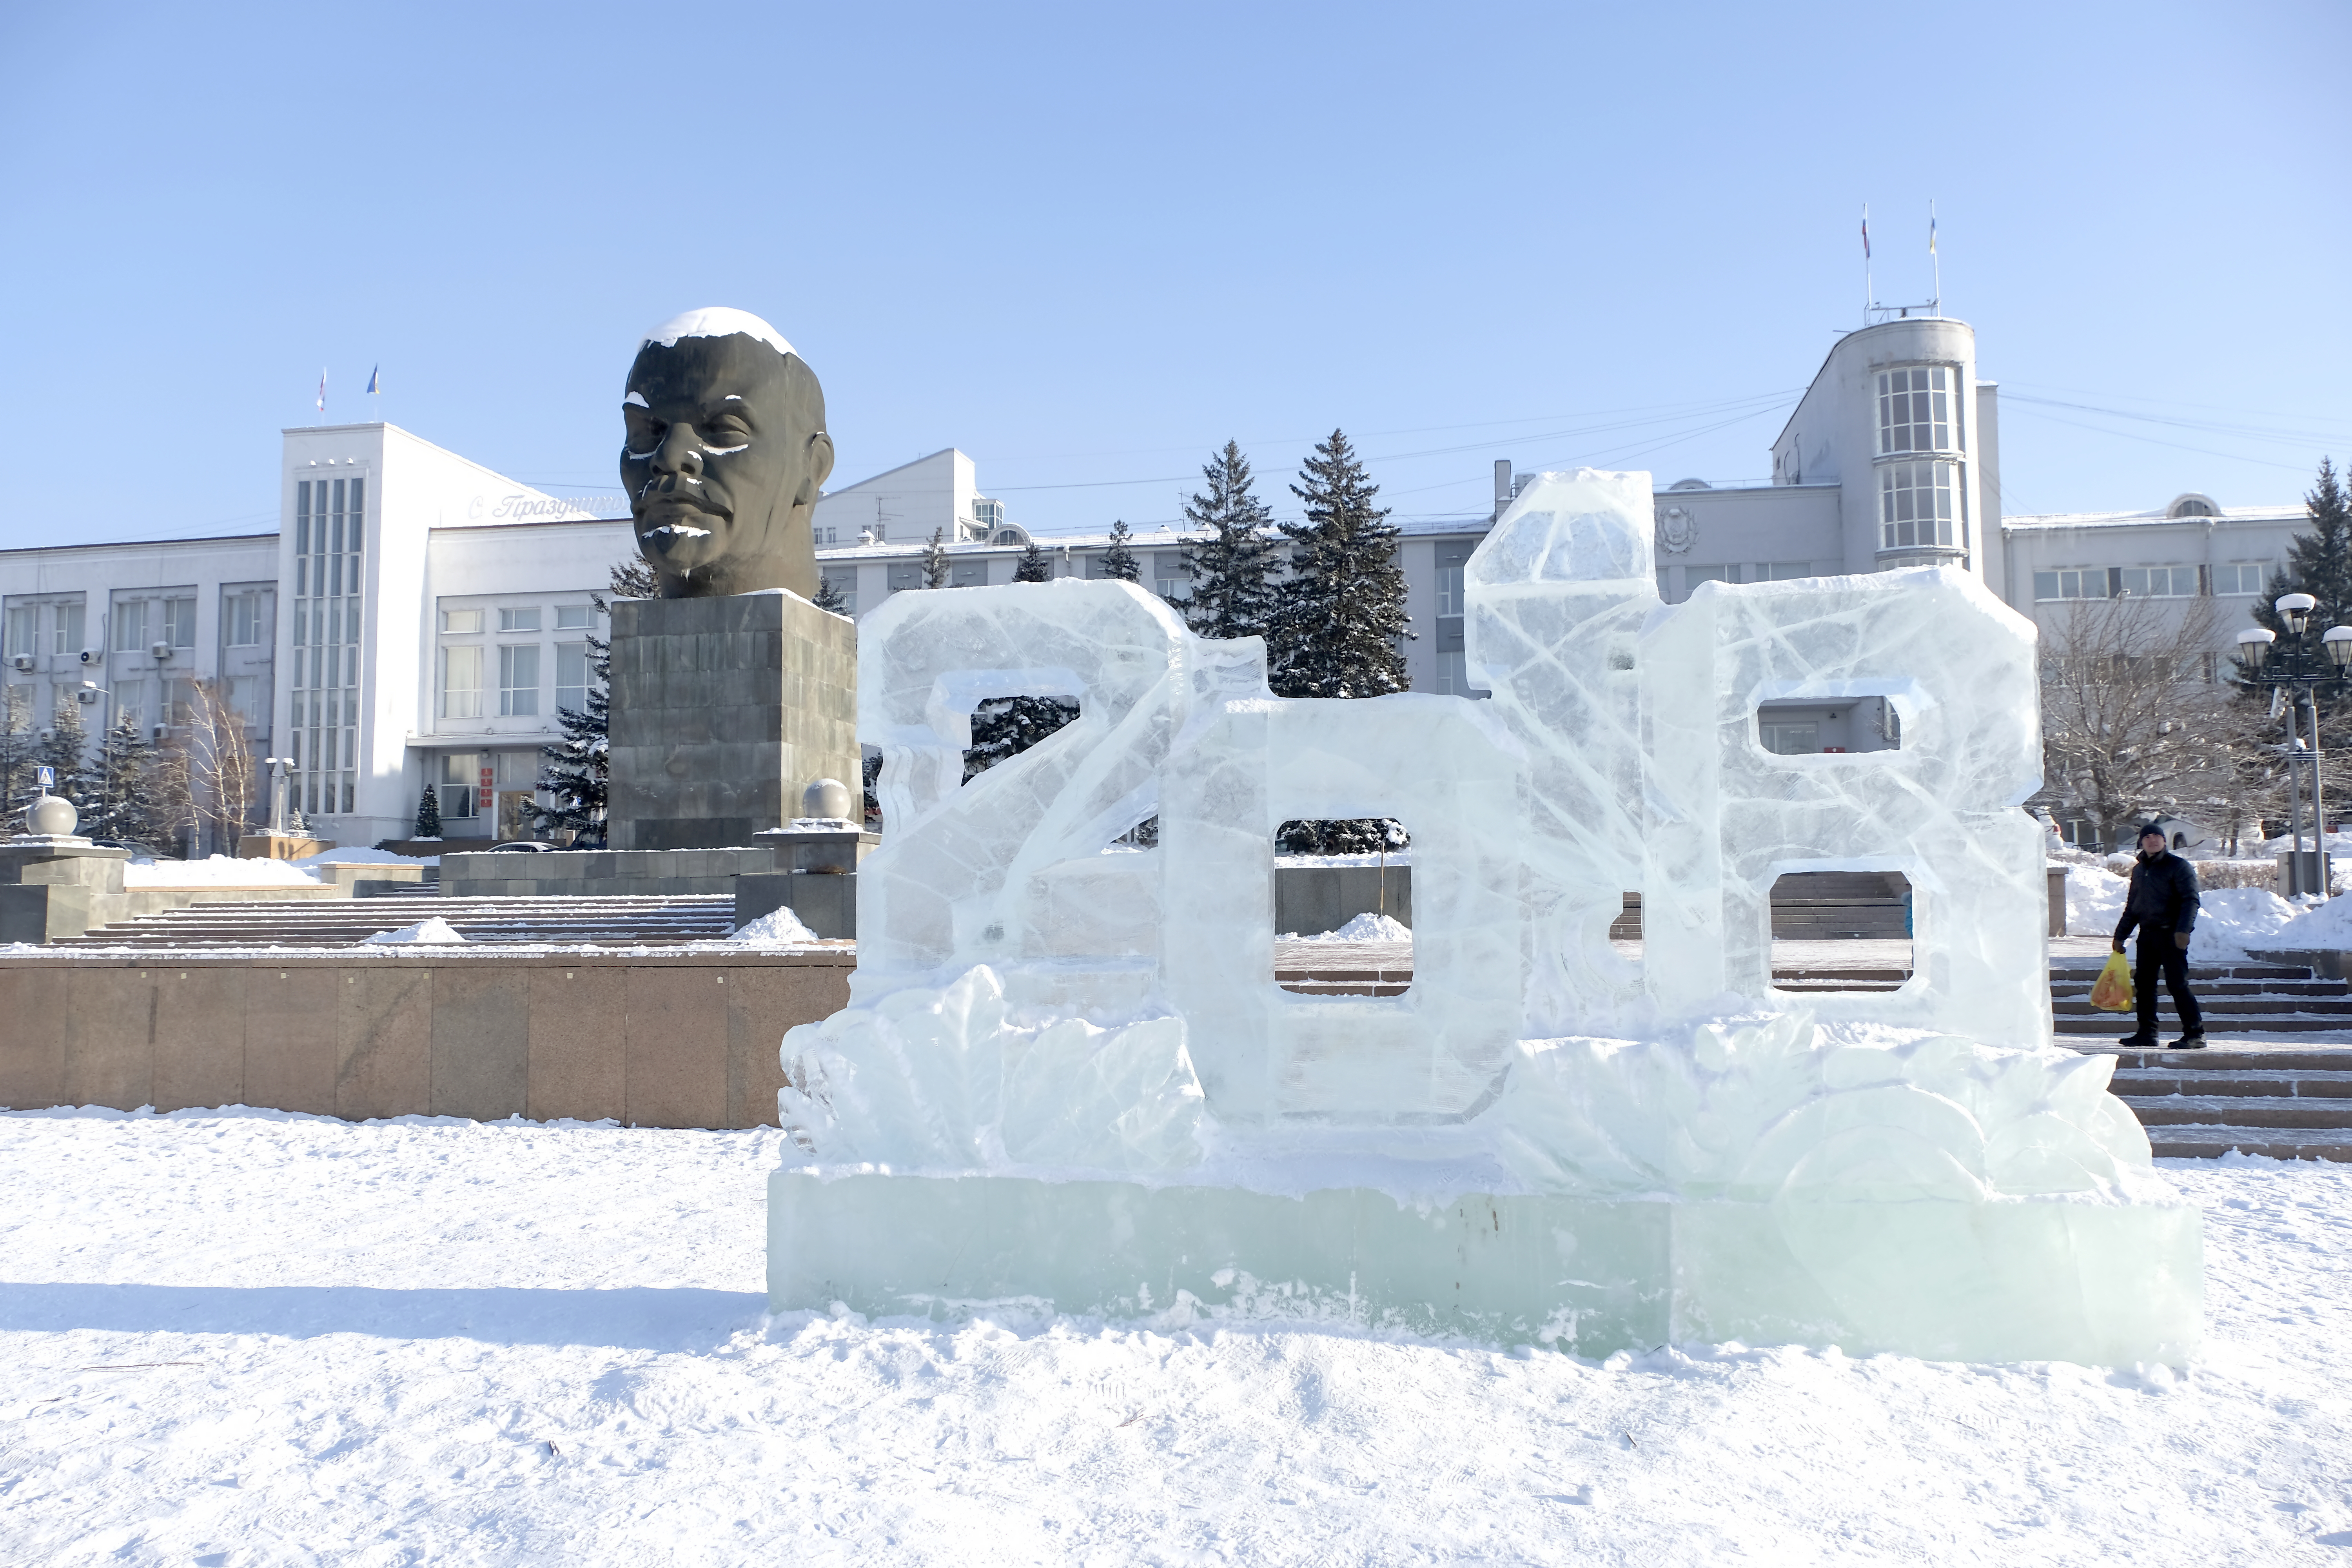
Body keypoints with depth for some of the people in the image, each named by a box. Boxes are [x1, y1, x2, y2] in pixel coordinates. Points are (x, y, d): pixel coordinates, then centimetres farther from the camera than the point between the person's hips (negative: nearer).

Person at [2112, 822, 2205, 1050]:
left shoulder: (2178, 866, -4)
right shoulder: (2139, 870, 17)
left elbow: (2191, 900, -11)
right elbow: (2132, 906, 23)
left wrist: (2183, 930, -22)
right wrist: (2120, 936, 22)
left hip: (2171, 935, -7)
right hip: (2147, 934, 7)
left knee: (2177, 984, -10)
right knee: (2143, 983, 7)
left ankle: (2195, 1033, -3)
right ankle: (2147, 1033, 15)